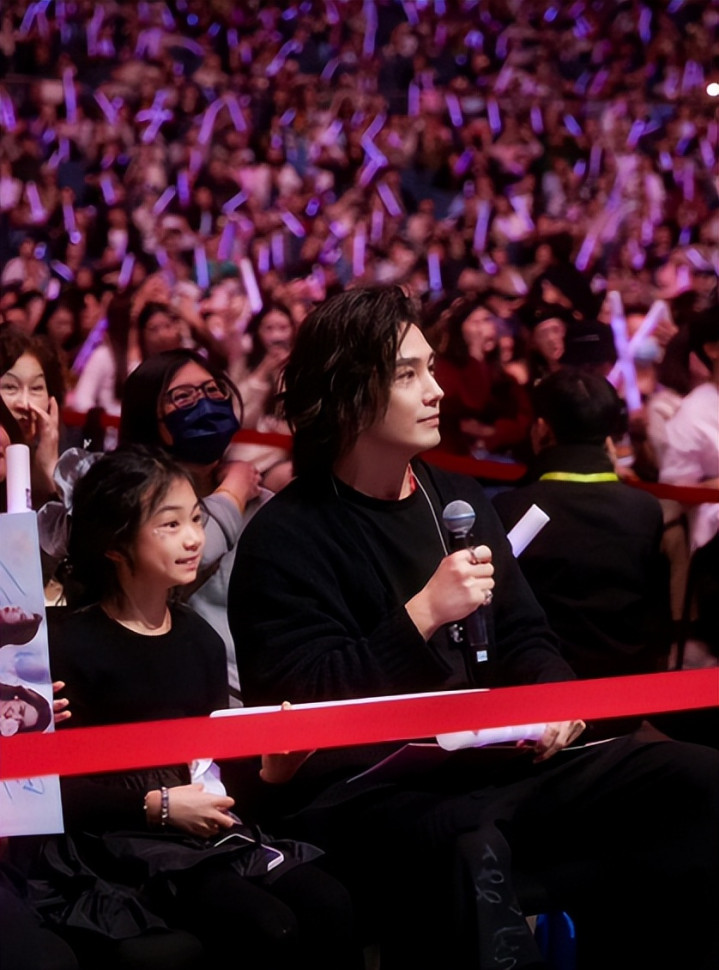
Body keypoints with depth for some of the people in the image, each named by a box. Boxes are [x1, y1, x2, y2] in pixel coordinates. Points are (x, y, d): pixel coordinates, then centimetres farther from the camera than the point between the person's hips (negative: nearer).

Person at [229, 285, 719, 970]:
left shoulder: (461, 500, 18)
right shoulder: (284, 539, -4)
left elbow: (525, 639, 21)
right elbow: (298, 700, -13)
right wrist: (424, 613, -18)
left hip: (494, 761, 7)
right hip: (365, 791, -7)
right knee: (470, 850, -41)